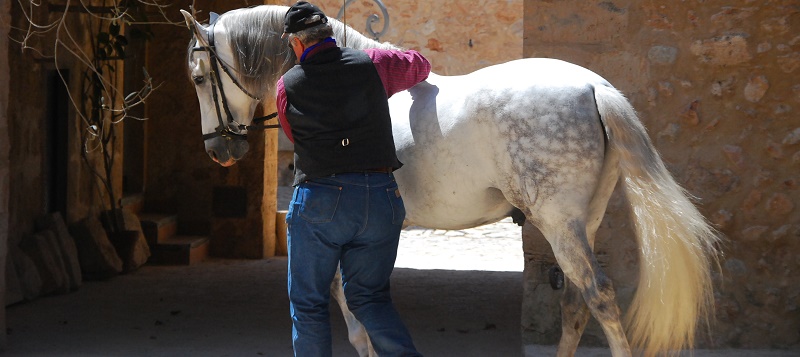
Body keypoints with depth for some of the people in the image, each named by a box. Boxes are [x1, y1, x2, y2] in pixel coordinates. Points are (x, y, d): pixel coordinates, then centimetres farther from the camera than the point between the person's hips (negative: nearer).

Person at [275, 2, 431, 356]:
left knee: (308, 303, 10)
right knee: (370, 297, 11)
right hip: (381, 200, 2)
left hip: (318, 202, -2)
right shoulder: (373, 64, 2)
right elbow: (420, 65, 20)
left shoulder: (287, 86, 0)